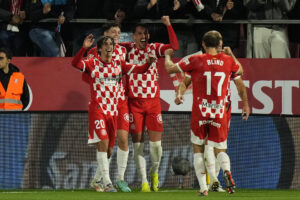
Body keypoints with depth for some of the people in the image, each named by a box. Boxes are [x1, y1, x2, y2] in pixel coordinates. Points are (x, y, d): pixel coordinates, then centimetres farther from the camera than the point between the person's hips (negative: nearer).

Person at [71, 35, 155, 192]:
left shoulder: (119, 64, 8)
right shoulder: (93, 64, -2)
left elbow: (139, 70, 2)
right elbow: (75, 63, -18)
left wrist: (148, 63, -19)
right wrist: (84, 48, -32)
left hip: (113, 110, 5)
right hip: (97, 108, -5)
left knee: (108, 148, 9)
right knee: (103, 142, -17)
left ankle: (95, 181, 24)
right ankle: (107, 182, -18)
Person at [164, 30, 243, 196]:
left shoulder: (197, 60, -5)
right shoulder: (228, 61, 3)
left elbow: (170, 69, 0)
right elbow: (240, 71, 26)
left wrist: (167, 55, 20)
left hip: (199, 113, -2)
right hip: (219, 114, 2)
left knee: (198, 149, 12)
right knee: (220, 149, 9)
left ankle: (203, 187, 2)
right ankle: (227, 171, -25)